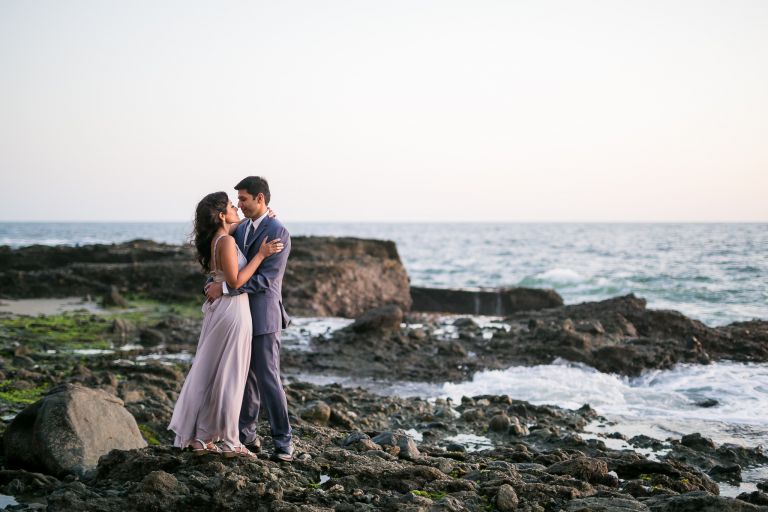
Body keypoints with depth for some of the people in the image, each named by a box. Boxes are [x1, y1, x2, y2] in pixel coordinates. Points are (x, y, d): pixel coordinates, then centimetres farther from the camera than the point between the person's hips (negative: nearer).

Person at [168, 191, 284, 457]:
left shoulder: (216, 238, 10)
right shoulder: (226, 241, -17)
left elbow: (239, 224, 32)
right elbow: (236, 281, -20)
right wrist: (261, 254, -17)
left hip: (218, 309, 9)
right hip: (233, 309, -9)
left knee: (210, 374, 12)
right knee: (229, 376, -2)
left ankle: (200, 437, 18)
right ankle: (228, 441, 5)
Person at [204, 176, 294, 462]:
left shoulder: (278, 233, -14)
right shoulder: (240, 230, 12)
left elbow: (265, 279, -21)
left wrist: (224, 288, -22)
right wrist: (215, 287, -3)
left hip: (263, 318, -7)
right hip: (239, 316, 7)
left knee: (268, 379, -4)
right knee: (245, 377, 11)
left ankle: (283, 443, 4)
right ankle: (246, 435, 21)